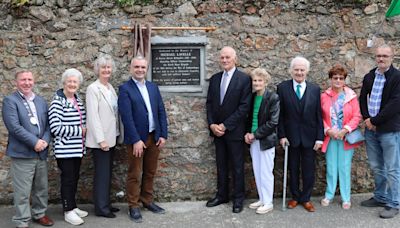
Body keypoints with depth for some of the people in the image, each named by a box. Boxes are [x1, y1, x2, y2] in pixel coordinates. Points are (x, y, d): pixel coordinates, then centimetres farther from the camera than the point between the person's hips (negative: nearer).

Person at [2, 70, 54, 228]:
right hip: (22, 153, -6)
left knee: (42, 188, 16)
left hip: (41, 153, 6)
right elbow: (14, 127, -16)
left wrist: (45, 141, -8)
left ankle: (39, 214, 33)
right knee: (22, 191, 0)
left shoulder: (41, 101, 14)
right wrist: (34, 142, -18)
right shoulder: (10, 101, -5)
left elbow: (48, 124, 10)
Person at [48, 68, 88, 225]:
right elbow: (56, 128, -22)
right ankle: (68, 211, 14)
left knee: (74, 178, 15)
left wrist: (84, 131, 2)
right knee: (67, 179, 2)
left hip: (77, 147, 7)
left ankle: (73, 206, 28)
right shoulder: (57, 102, -14)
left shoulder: (78, 100, 10)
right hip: (65, 148, -7)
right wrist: (79, 131, -17)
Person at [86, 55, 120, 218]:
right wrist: (101, 139, -19)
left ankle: (106, 203, 25)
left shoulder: (111, 87, 11)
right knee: (102, 173, -1)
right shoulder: (93, 88, -11)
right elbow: (93, 116, -16)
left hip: (110, 137, 8)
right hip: (100, 139, -8)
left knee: (108, 172, 14)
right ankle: (101, 208, 10)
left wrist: (114, 134, 10)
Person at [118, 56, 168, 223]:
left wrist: (163, 135, 1)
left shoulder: (153, 87, 10)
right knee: (135, 174, 5)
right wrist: (136, 140, -19)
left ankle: (147, 201, 28)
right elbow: (126, 116, -14)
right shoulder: (125, 89, -7)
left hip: (154, 137, 5)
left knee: (150, 172, 14)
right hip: (137, 138, -5)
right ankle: (133, 206, 17)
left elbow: (161, 112, 9)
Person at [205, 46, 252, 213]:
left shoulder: (244, 79, -8)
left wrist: (225, 125, -15)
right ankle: (222, 195, 25)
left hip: (234, 130, -5)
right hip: (217, 129, 5)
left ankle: (238, 198, 18)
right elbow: (209, 103, 9)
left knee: (237, 166, 6)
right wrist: (212, 124, -6)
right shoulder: (214, 79, 9)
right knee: (221, 165, 13)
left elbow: (244, 106, -13)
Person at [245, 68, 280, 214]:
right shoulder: (251, 97, 7)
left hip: (266, 140, -6)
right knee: (257, 172, 12)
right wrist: (247, 133, -3)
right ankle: (262, 199, 25)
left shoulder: (273, 98, -11)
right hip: (253, 140, 6)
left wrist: (255, 134, -14)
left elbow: (273, 122, -14)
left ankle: (268, 202, 13)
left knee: (266, 172, 1)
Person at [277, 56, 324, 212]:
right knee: (293, 169, 12)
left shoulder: (315, 89, 1)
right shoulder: (282, 88, -3)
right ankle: (295, 197, 28)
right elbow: (280, 114, -3)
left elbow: (318, 115, 0)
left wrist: (319, 137, -4)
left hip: (309, 137, 1)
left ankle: (306, 198, 24)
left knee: (309, 169, 8)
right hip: (291, 136, -1)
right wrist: (282, 135, -8)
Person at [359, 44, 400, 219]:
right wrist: (367, 119, -3)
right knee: (376, 167, 16)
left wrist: (374, 121, -15)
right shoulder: (369, 77, 11)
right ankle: (380, 197, 30)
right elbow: (362, 99, 14)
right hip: (371, 128, 6)